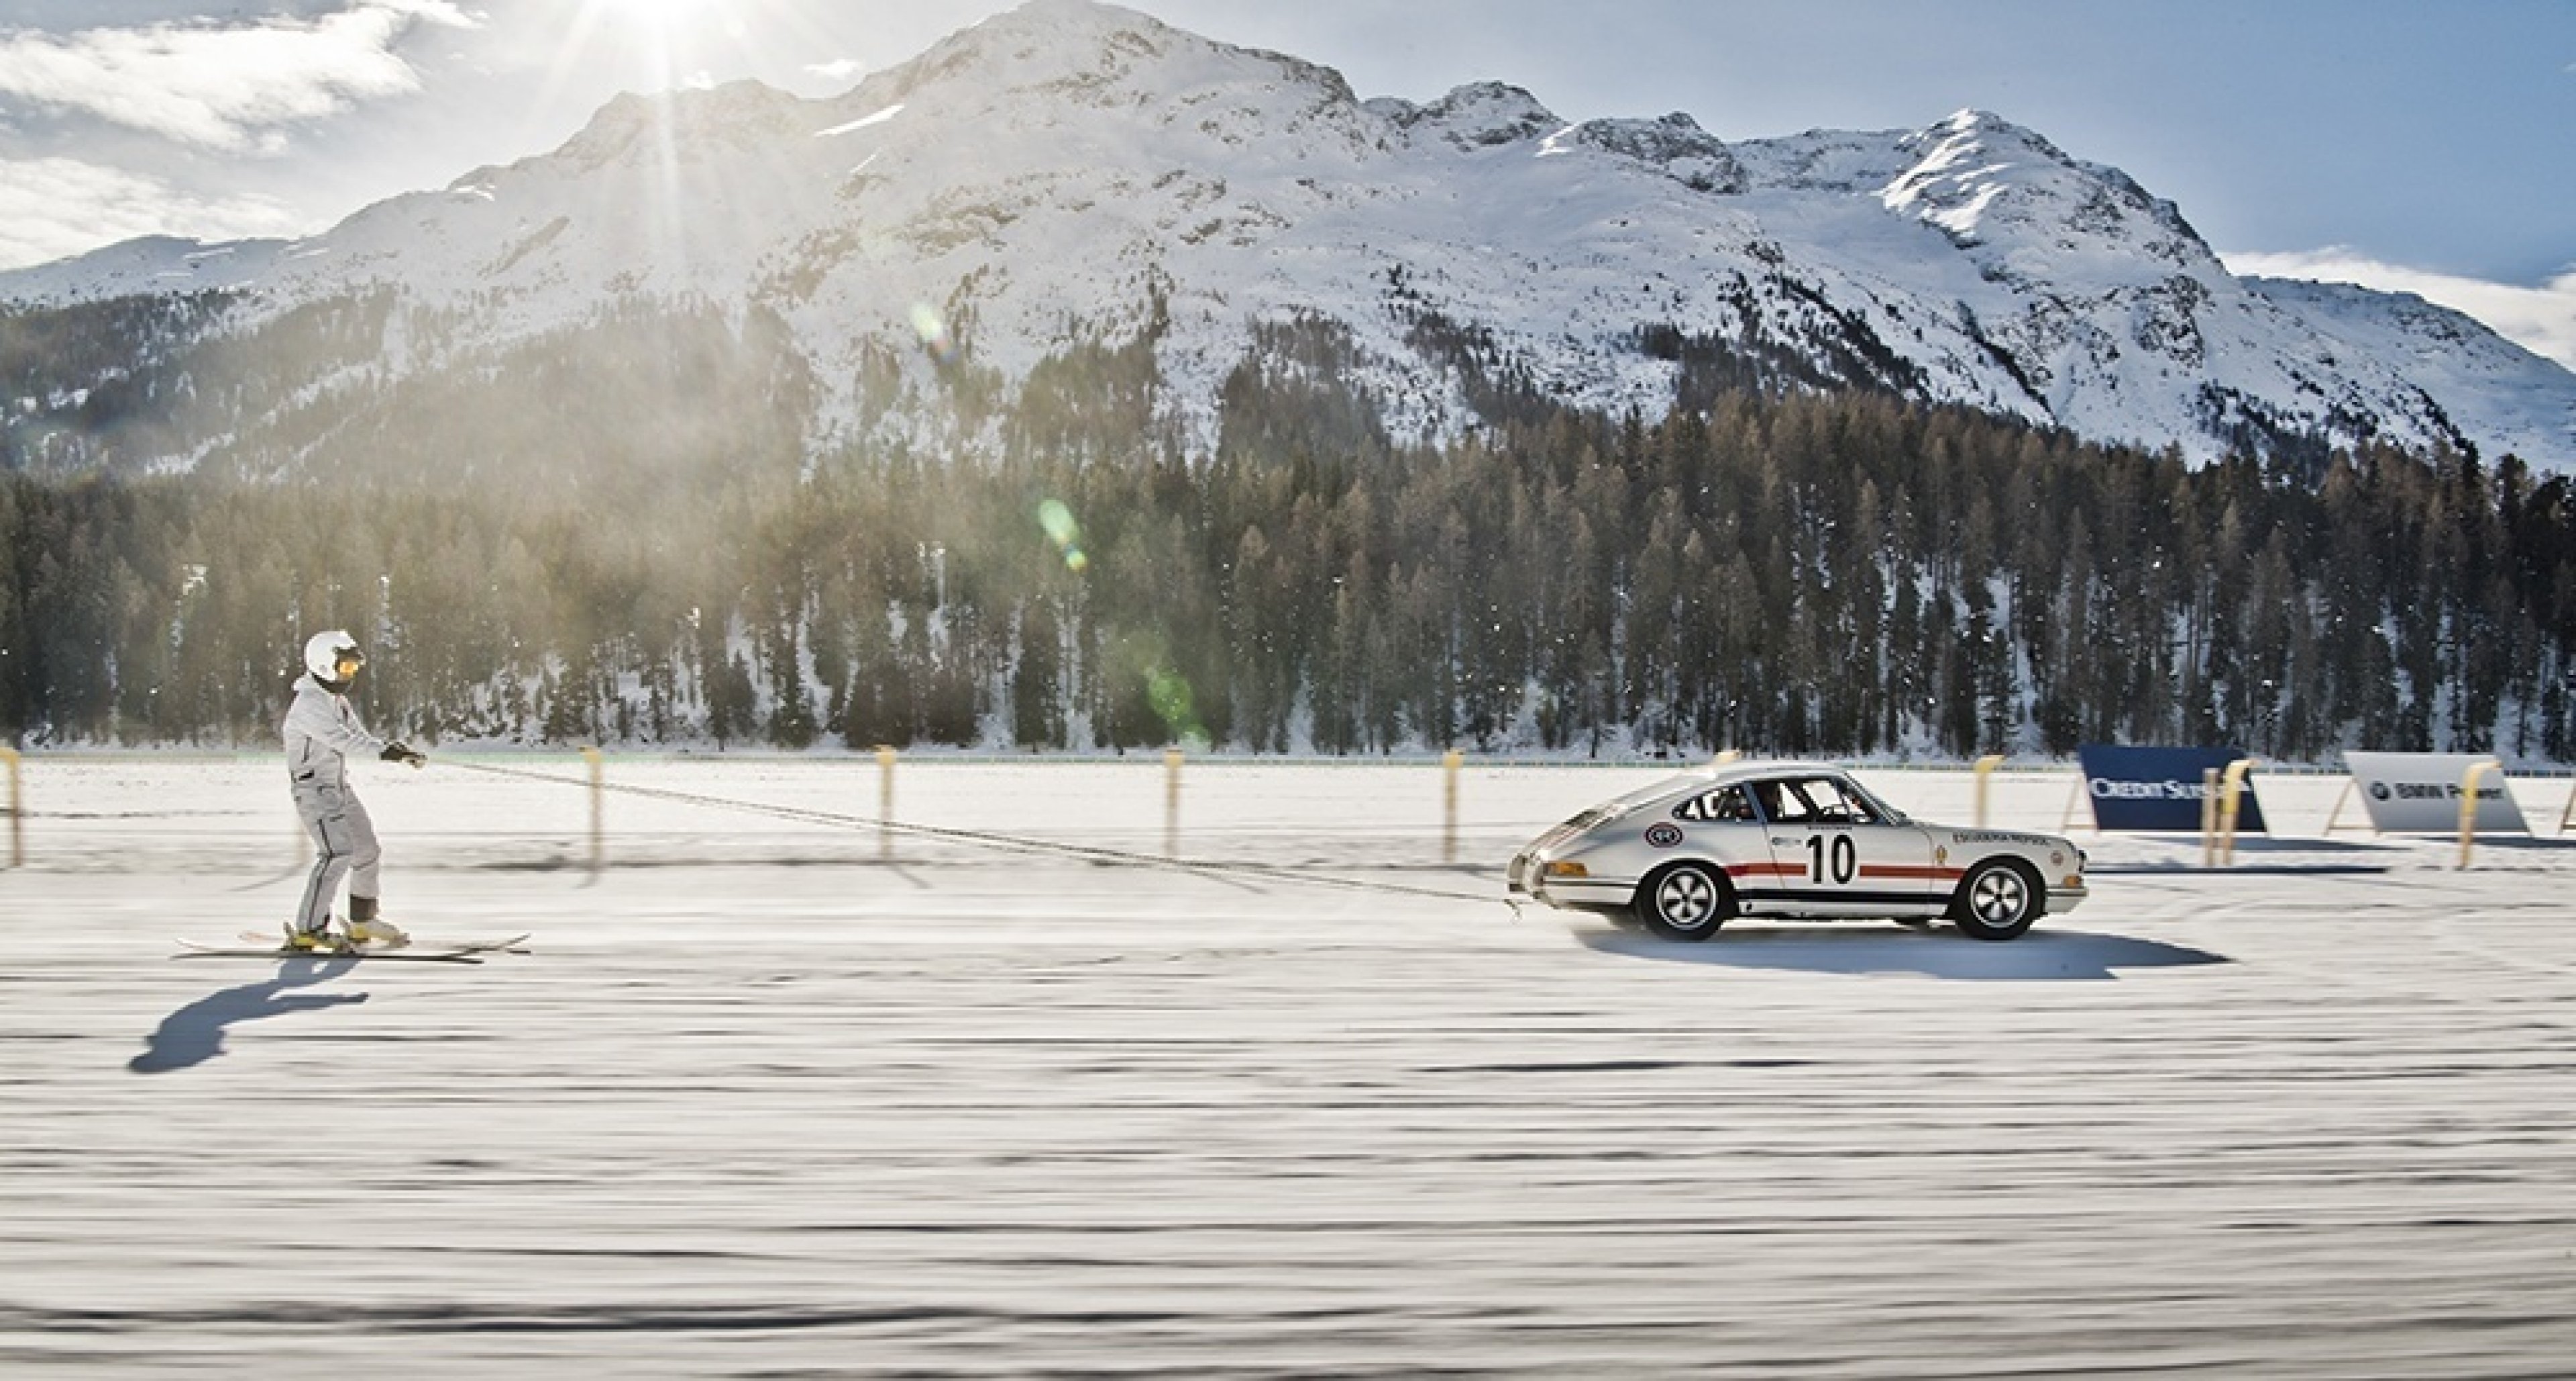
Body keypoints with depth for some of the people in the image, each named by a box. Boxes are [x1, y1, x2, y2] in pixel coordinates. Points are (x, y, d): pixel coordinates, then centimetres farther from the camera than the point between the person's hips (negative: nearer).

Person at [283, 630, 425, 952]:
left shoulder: (339, 701, 13)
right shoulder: (309, 704, -17)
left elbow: (361, 737, 10)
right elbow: (342, 740, -32)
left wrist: (403, 752, -7)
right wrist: (387, 749, -43)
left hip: (340, 789, 9)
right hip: (314, 790, -9)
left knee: (368, 852, 11)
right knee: (339, 853, -22)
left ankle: (362, 924, 26)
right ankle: (307, 931, -19)